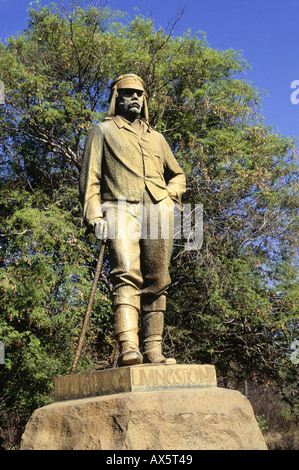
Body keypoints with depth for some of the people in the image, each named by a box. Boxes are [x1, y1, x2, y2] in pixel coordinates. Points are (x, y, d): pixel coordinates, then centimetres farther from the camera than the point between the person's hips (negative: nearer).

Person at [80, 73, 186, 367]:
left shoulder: (156, 137, 31)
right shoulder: (102, 131, 19)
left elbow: (178, 174, 37)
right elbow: (90, 178, 9)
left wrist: (171, 193, 13)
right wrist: (94, 215, -6)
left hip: (158, 210, 4)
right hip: (121, 208, -4)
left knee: (157, 281, -4)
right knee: (127, 275, -23)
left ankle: (153, 351, -3)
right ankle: (128, 347, -32)